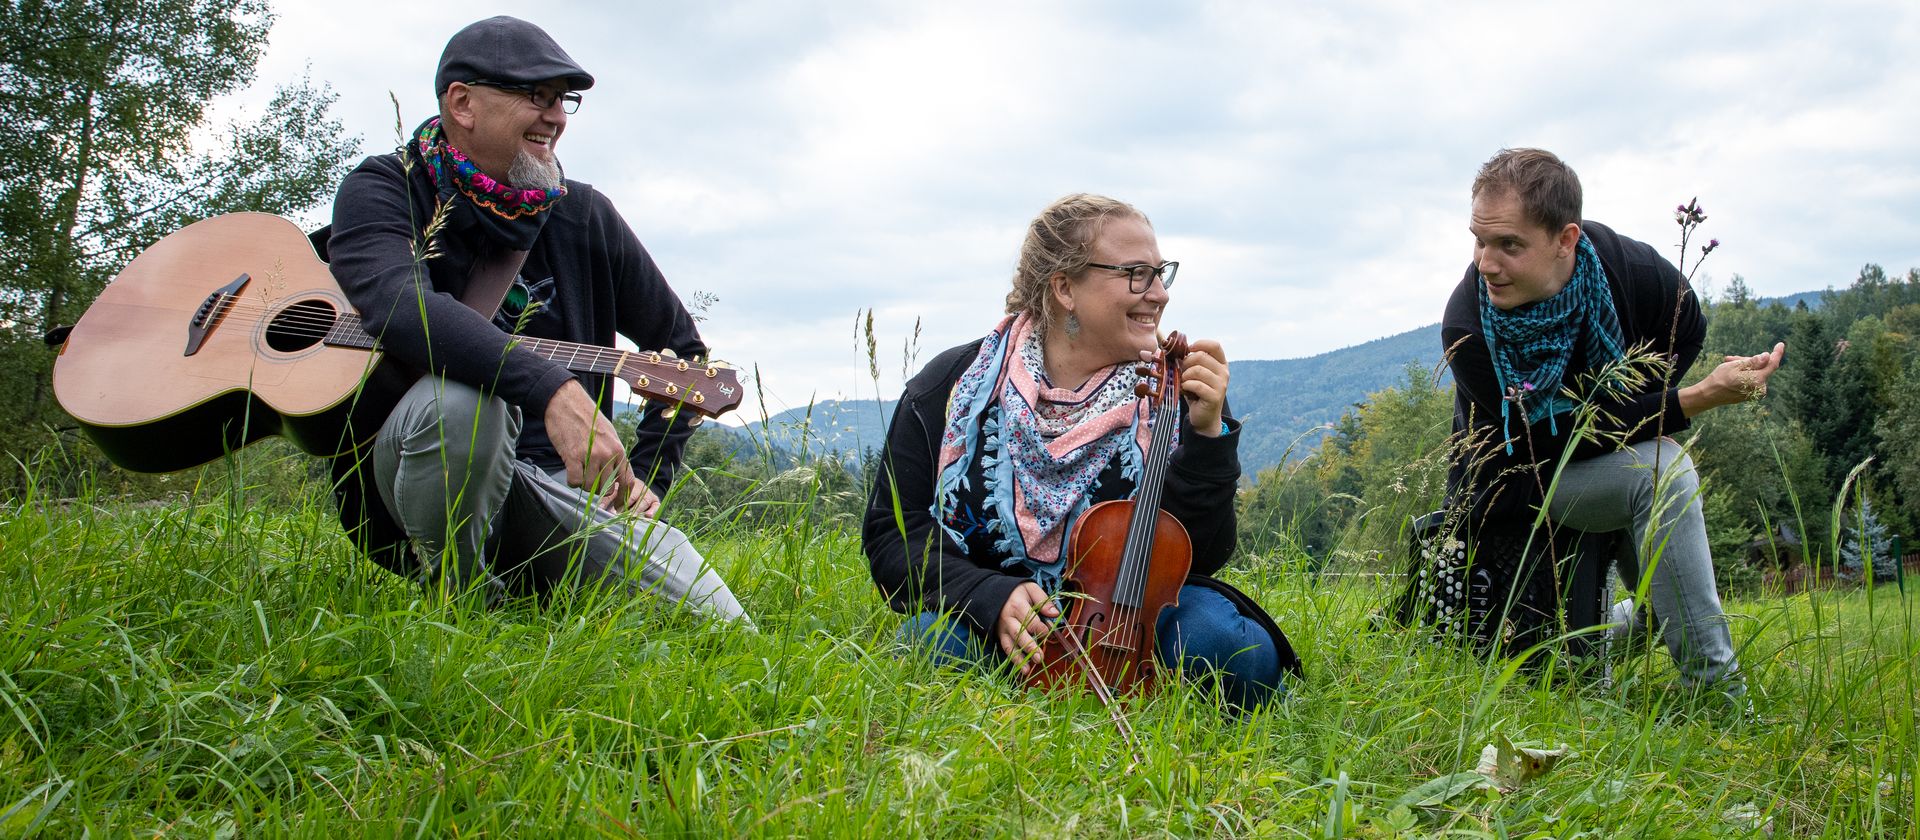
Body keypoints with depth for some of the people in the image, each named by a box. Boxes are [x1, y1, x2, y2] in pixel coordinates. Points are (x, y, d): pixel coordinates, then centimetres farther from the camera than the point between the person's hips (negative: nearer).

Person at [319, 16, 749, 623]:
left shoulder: (583, 215, 10)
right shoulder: (383, 190, -3)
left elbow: (683, 347, 21)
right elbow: (398, 303, -28)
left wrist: (647, 478, 10)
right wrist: (551, 389, -40)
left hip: (566, 485, 4)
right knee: (462, 398, -39)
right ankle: (455, 596, -12)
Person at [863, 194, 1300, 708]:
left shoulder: (1171, 394, -5)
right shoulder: (953, 387, -5)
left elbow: (1199, 559, -7)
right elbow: (893, 534, -5)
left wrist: (1208, 434, -20)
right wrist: (993, 597, -22)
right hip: (987, 623, 0)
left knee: (1227, 642, -29)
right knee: (939, 641, -34)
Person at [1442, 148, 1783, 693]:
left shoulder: (1636, 271, -20)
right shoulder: (1467, 326, -29)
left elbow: (1686, 331, 6)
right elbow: (1560, 436, -28)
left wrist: (1642, 406, -11)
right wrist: (1700, 398, -34)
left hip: (1612, 454, 5)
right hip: (1519, 481, -5)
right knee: (1663, 471, -29)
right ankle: (1715, 687, -21)